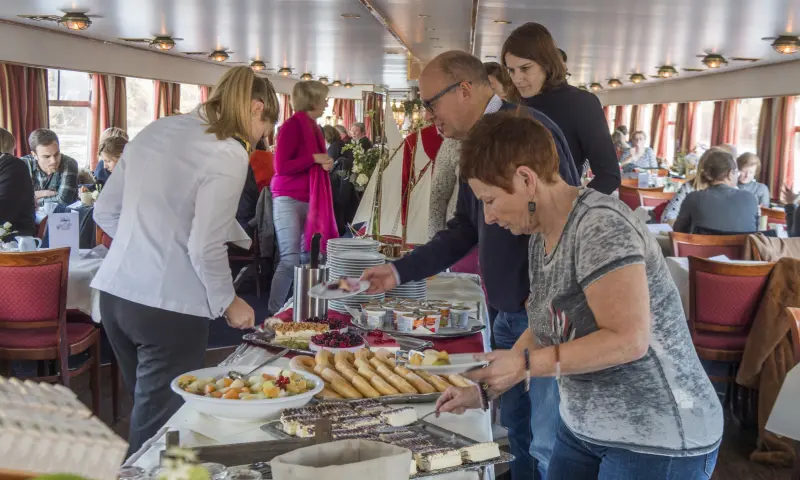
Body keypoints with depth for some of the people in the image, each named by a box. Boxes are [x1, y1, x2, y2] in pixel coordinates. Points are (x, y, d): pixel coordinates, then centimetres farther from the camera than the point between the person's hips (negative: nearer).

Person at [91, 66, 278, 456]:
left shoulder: (155, 130, 9)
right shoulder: (228, 153, -13)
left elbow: (105, 212, 13)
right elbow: (205, 247, -16)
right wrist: (228, 303, -1)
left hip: (114, 292, 8)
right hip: (168, 307, -7)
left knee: (147, 410, 23)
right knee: (159, 430, 7)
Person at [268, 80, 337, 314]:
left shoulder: (313, 127, 14)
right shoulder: (292, 125, -12)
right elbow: (281, 166, -19)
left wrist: (325, 164, 3)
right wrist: (314, 158, -17)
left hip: (309, 200, 8)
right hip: (289, 200, -8)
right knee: (290, 259, -9)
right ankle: (274, 312, 1)